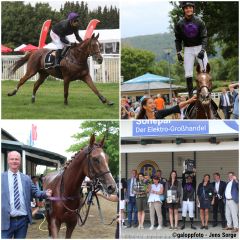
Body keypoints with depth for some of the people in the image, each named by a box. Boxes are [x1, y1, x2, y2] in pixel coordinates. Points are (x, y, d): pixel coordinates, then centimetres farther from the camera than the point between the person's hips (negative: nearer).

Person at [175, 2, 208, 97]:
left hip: (199, 47, -1)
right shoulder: (180, 24, -3)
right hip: (188, 49, 1)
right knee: (188, 73, -3)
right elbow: (178, 39, 6)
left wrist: (203, 50, -23)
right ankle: (190, 94, 2)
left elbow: (204, 37, -10)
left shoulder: (199, 21, -9)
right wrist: (178, 53, -1)